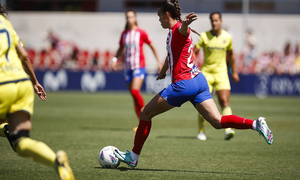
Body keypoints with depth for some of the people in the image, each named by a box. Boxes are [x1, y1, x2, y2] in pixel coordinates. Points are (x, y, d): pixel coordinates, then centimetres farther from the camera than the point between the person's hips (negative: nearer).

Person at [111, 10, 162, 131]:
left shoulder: (141, 33, -3)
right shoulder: (124, 34, 11)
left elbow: (152, 46, 5)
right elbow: (121, 48, 24)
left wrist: (159, 62, 5)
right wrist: (115, 59, 7)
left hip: (139, 66, -5)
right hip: (128, 67, 5)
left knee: (135, 91, -23)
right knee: (133, 94, 4)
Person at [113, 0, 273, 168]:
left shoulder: (178, 29, -10)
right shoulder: (173, 32, 19)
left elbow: (183, 29, -37)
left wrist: (185, 23, -62)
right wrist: (163, 71, 56)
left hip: (184, 83, -9)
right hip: (199, 80, 9)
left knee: (146, 112, 5)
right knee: (217, 121, -2)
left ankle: (133, 156, 12)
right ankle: (255, 124, -19)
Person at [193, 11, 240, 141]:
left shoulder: (227, 37, 3)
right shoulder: (204, 36, -4)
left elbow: (230, 55, 19)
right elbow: (194, 52, -6)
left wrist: (234, 72, 24)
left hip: (221, 73, 1)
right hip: (206, 72, -1)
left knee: (225, 102, -14)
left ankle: (228, 130, -24)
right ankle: (201, 131, 14)